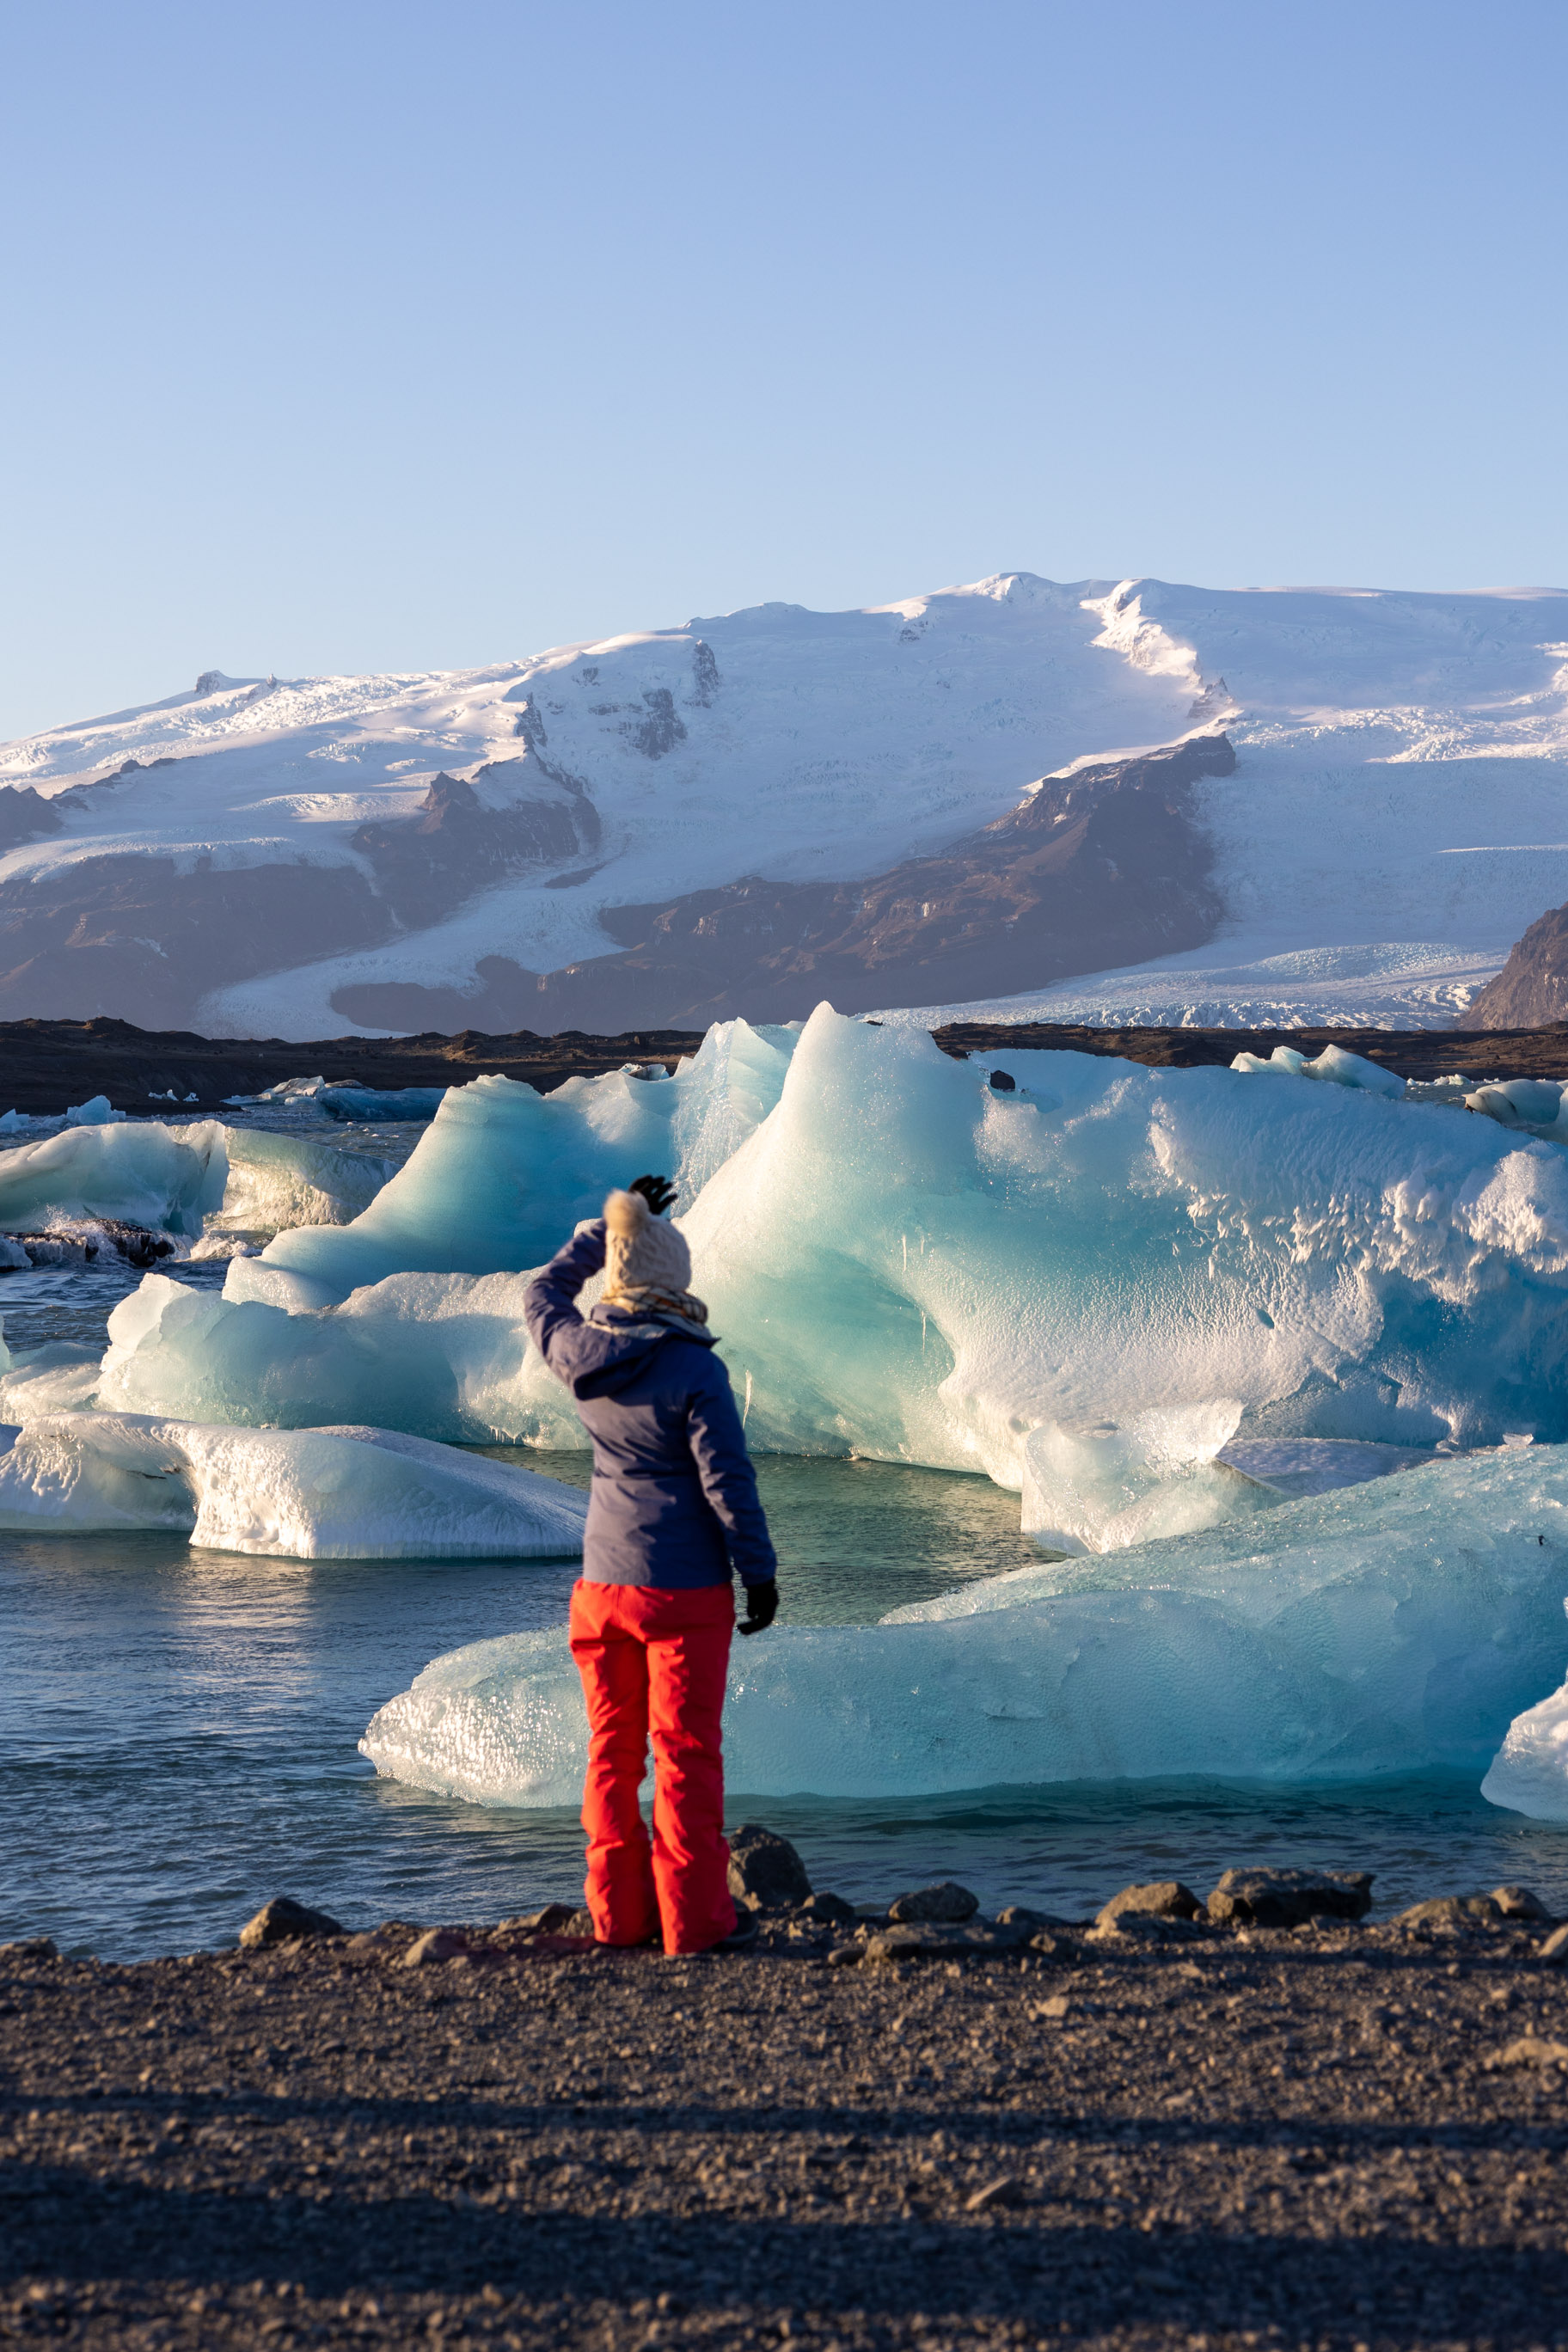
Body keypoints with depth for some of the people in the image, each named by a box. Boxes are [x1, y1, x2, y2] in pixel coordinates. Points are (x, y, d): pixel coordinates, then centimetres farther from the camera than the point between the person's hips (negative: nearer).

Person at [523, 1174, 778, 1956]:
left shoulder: (580, 1356, -1)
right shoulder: (693, 1371, -16)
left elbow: (543, 1293, 22)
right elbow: (727, 1480, -14)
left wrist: (609, 1225, 24)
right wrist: (760, 1573, -4)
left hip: (604, 1585, 5)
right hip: (685, 1589, -5)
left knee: (613, 1750, 12)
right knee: (685, 1752, 0)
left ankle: (618, 1913, 16)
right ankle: (693, 1919, 3)